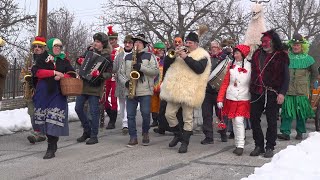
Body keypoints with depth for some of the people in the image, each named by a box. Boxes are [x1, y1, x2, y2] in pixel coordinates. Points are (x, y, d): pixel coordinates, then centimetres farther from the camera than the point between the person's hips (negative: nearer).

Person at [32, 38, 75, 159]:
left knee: (54, 121, -11)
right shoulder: (42, 58, 6)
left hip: (58, 93, 0)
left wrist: (62, 76, -12)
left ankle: (51, 149, -11)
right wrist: (54, 72, -13)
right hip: (43, 93, 0)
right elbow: (37, 72, -8)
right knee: (45, 119, 4)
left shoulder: (64, 61, 13)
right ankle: (53, 143, 24)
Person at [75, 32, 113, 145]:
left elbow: (109, 74, -12)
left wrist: (99, 74, -30)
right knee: (78, 108, 8)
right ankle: (87, 131, 24)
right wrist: (79, 61, 2)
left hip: (95, 87, -6)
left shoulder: (106, 57, -6)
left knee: (94, 111, -4)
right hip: (83, 85, 6)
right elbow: (80, 60, 25)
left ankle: (94, 136, 7)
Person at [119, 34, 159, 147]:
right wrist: (125, 81, -6)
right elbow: (121, 72, 15)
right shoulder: (128, 57, 16)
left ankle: (145, 134, 18)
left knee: (146, 114, -5)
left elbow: (156, 71, -8)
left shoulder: (149, 56, 5)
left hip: (145, 91, -3)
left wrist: (141, 67, -18)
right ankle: (133, 137, 9)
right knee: (130, 115, 1)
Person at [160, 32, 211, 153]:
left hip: (189, 91, -6)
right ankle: (178, 135, 27)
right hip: (175, 89, 6)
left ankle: (184, 142, 7)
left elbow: (199, 69, -19)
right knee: (169, 114, 8)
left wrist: (186, 57, -21)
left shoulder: (202, 55, -1)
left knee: (188, 118, -1)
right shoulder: (181, 52, 16)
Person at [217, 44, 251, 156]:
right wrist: (220, 99, 2)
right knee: (234, 122, 8)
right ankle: (237, 144, 19)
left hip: (243, 99, -4)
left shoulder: (249, 66, -3)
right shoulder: (231, 66, 8)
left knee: (239, 121, -12)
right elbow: (225, 83, 8)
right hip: (231, 98, 4)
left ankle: (240, 146, -7)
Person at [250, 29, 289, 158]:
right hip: (257, 93, 4)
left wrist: (282, 93, -12)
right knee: (254, 119, 5)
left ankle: (270, 147, 10)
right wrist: (251, 88, 12)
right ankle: (259, 146, 16)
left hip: (272, 94, -4)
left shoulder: (281, 57, 0)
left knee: (272, 121, 1)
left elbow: (286, 77, -2)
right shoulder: (257, 54, 12)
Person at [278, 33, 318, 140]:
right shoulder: (287, 58, 5)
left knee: (301, 112, 5)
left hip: (302, 91, -1)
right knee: (287, 111, -6)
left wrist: (310, 85, 7)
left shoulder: (308, 59, 3)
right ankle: (285, 132, -6)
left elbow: (315, 73, 12)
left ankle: (300, 133, 16)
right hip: (288, 91, 1)